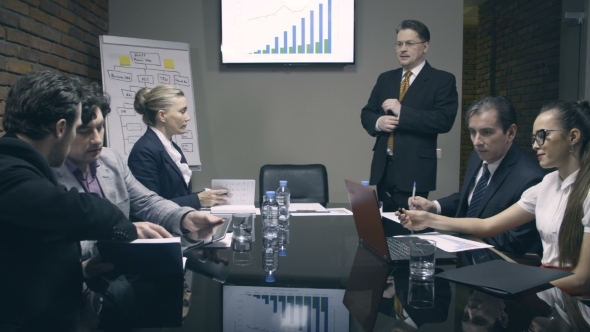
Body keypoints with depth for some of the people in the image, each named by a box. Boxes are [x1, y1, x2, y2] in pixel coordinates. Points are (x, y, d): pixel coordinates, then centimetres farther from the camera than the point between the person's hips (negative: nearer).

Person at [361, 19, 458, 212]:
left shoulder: (442, 80, -2)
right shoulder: (385, 79, 14)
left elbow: (444, 120, -15)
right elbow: (366, 114, 15)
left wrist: (402, 112, -19)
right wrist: (378, 122, -8)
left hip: (414, 169, -5)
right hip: (383, 168, 5)